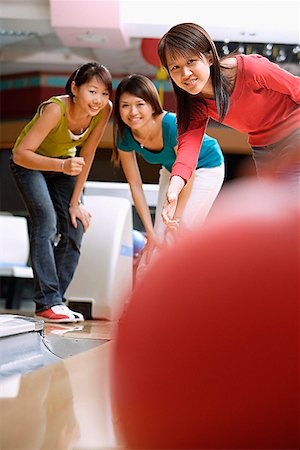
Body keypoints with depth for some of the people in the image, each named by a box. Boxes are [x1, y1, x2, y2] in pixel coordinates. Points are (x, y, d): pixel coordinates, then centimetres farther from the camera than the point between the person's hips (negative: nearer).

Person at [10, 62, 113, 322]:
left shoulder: (105, 110, -23)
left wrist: (75, 203, -12)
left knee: (75, 228, -7)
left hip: (65, 162, 5)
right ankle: (47, 302, -22)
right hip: (30, 163, -5)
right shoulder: (56, 109, -36)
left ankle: (54, 301, 2)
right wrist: (61, 166, -53)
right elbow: (21, 153, -37)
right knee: (46, 219, -23)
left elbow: (87, 156, -14)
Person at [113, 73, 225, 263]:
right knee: (161, 236, 1)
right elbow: (135, 184, -16)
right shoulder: (125, 136, -23)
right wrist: (150, 231, -17)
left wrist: (177, 216, -20)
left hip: (206, 168, -5)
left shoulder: (173, 125, -39)